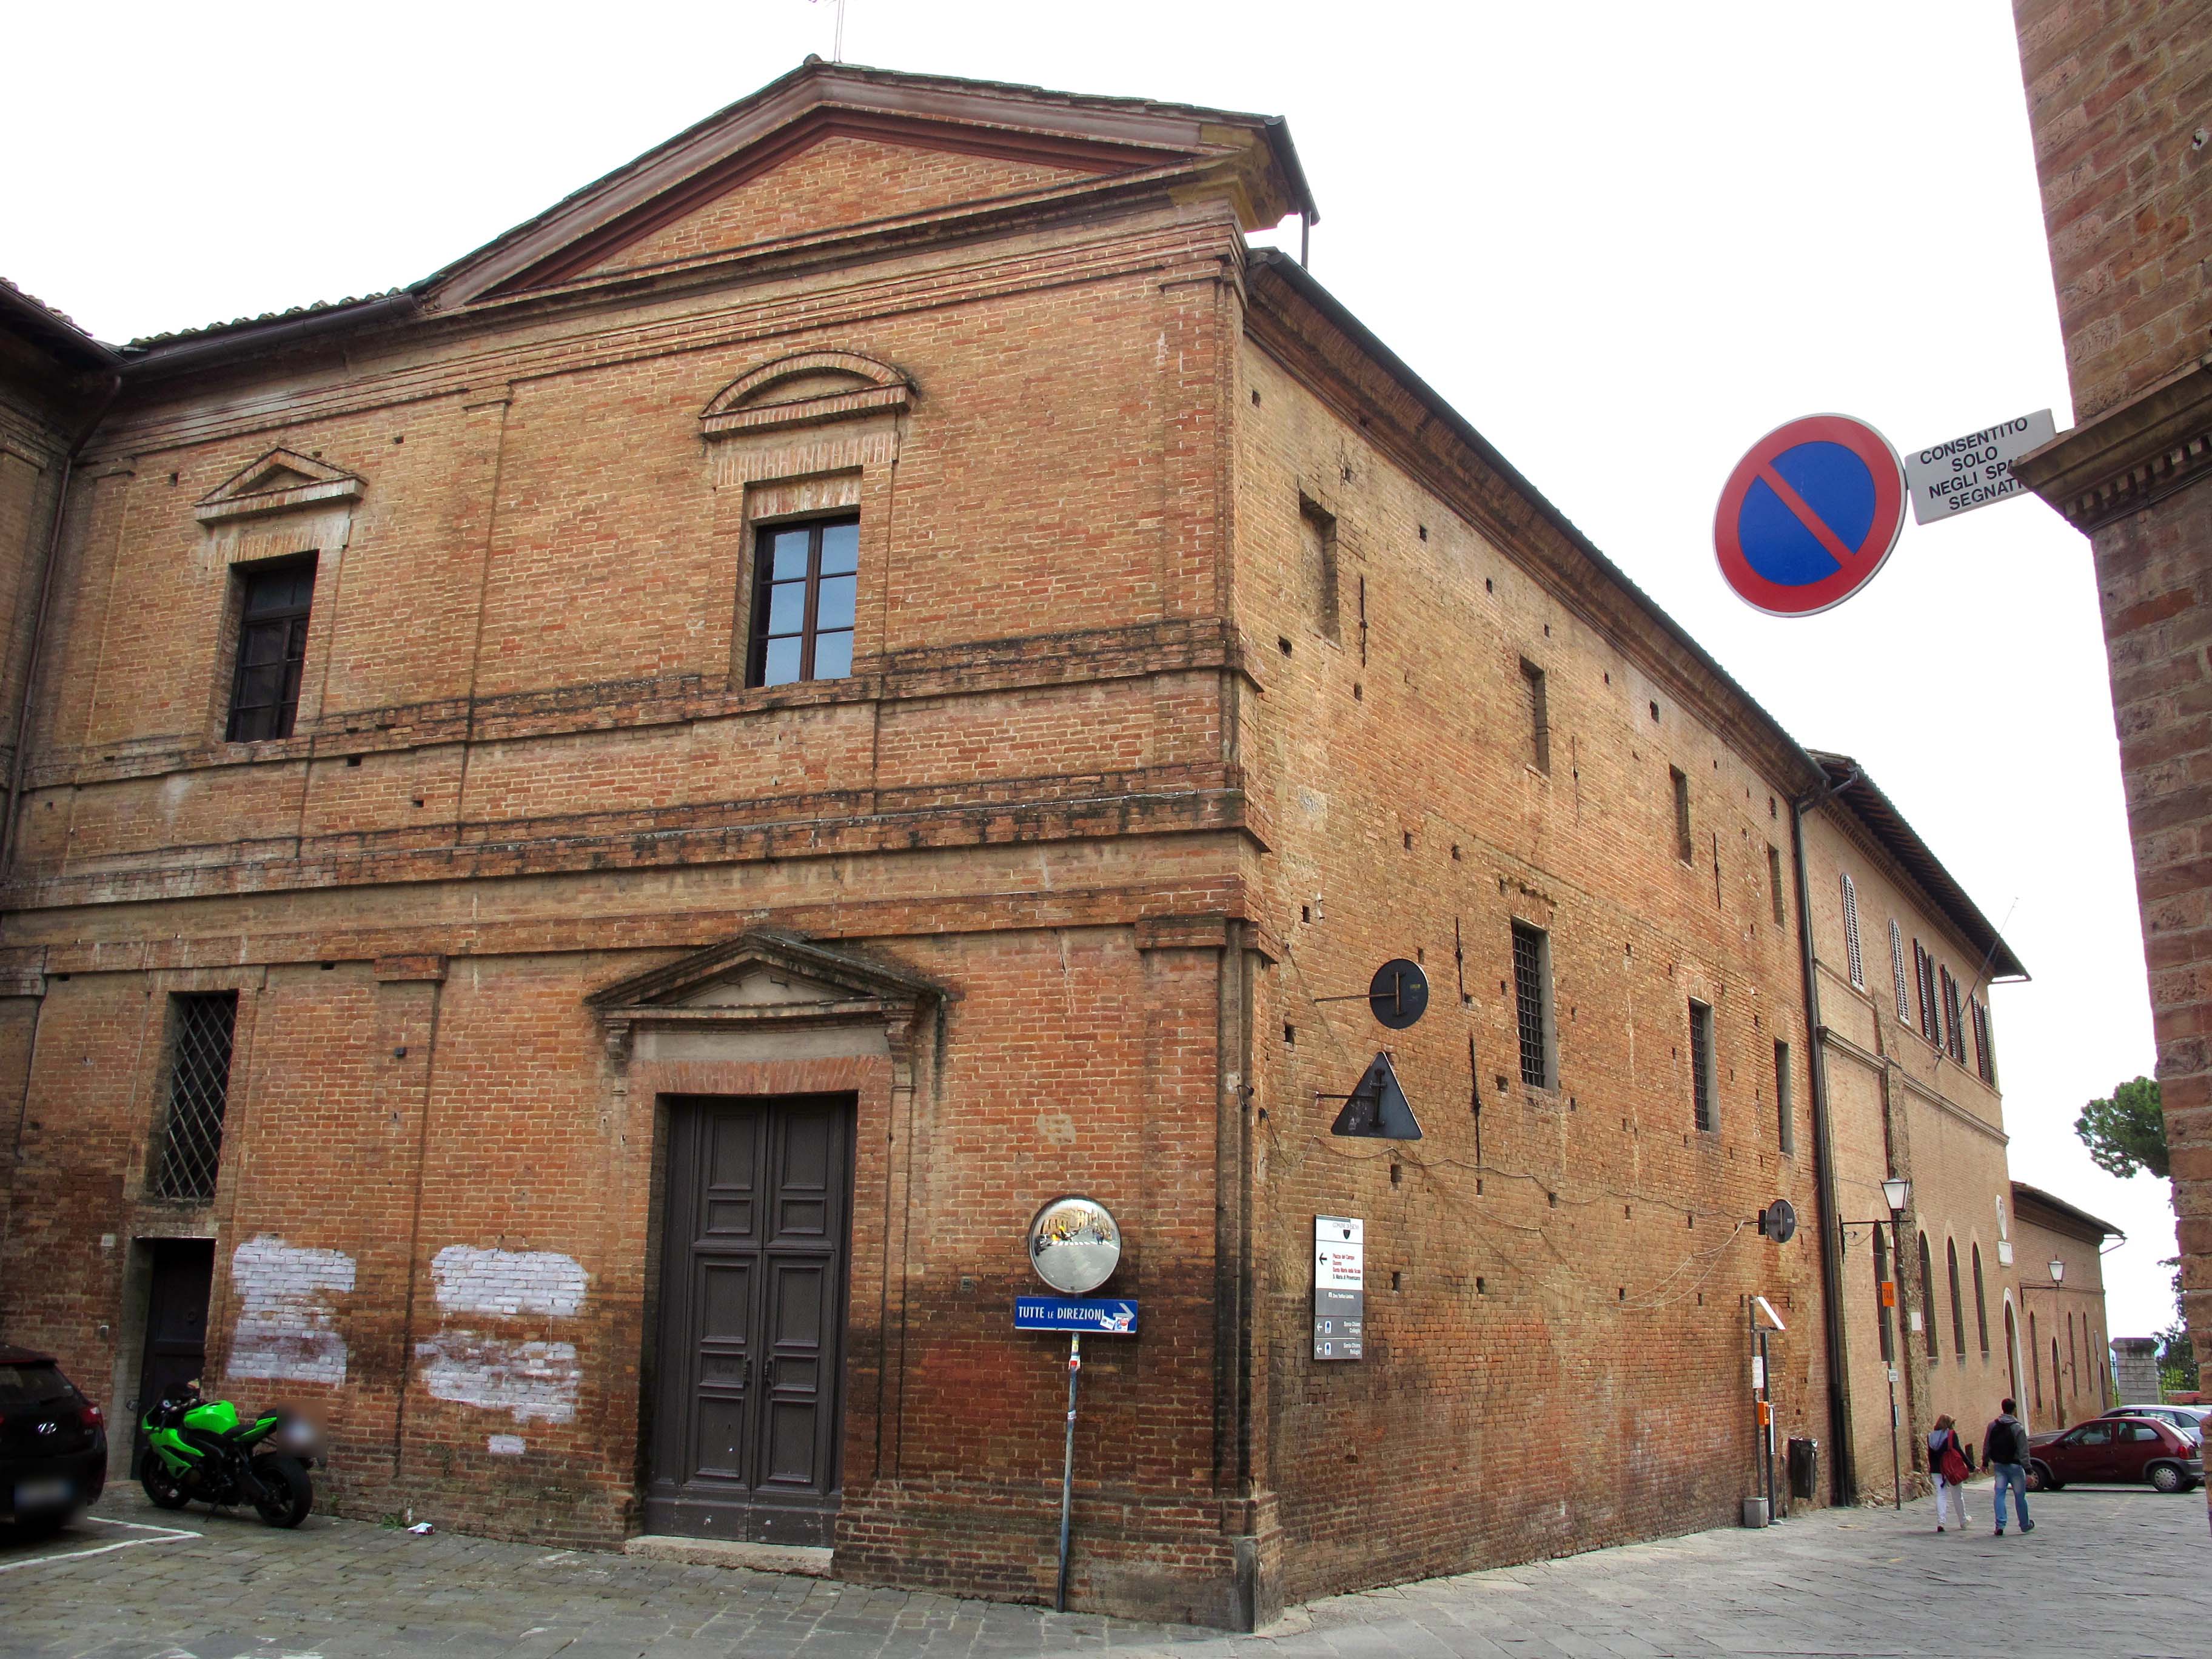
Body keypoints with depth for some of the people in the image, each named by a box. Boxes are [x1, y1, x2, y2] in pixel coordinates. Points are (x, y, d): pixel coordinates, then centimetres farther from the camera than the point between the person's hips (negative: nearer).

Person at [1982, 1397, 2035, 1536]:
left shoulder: (1992, 1425, 1)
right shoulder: (2018, 1427, -13)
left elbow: (1986, 1446, 7)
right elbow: (2023, 1451, -15)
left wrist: (1985, 1462, 17)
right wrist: (2027, 1470, -13)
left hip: (1999, 1466, 3)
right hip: (2014, 1466, -3)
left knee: (2000, 1495, 3)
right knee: (2020, 1496, 10)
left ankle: (2000, 1525, -7)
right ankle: (2025, 1525, 24)